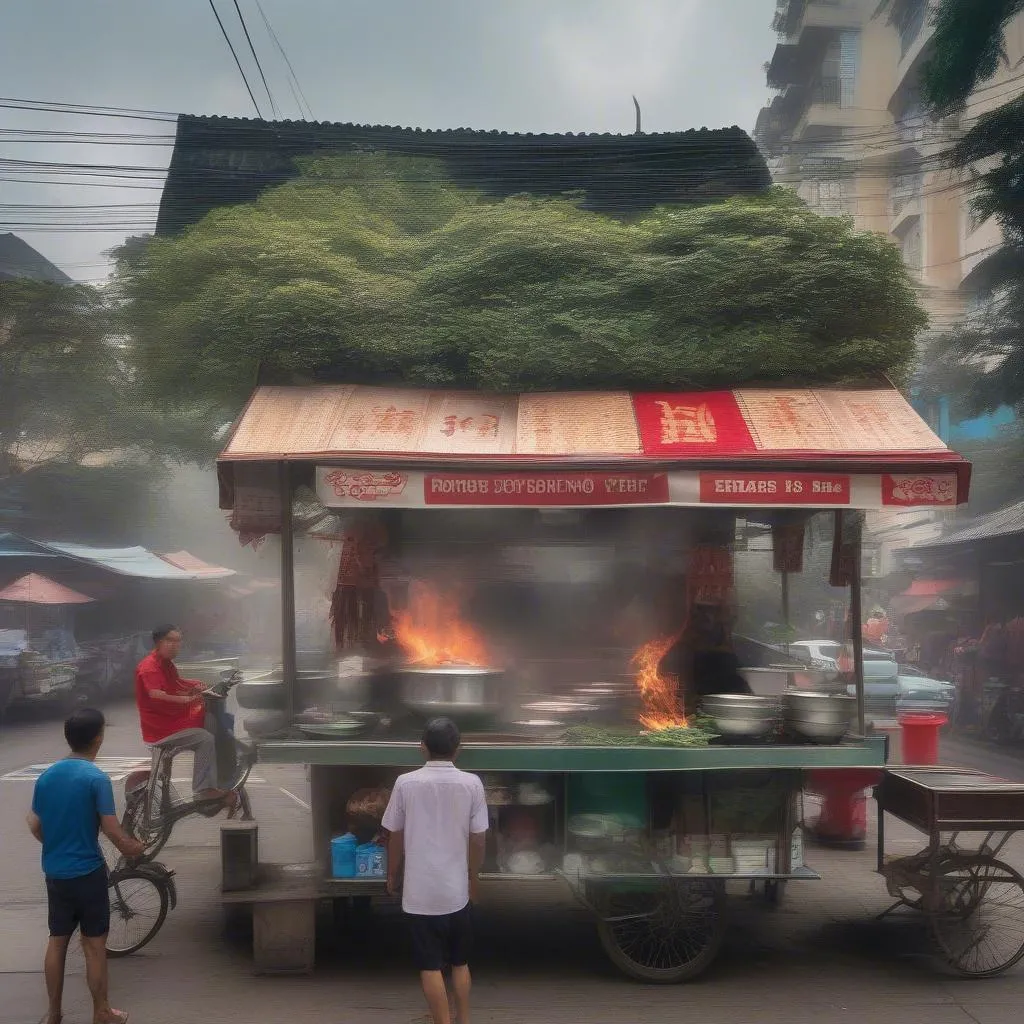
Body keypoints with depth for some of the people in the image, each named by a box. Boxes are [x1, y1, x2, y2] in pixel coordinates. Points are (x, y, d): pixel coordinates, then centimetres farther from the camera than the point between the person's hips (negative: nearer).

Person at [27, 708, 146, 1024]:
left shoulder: (46, 776, 0)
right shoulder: (96, 778, -18)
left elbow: (34, 826, 7)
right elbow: (111, 829, -18)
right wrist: (132, 848, 1)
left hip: (54, 872, 6)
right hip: (87, 872, -5)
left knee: (56, 941, 15)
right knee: (94, 944, 5)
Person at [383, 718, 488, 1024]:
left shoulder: (406, 783, -8)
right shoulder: (471, 784, -7)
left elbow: (395, 837, -1)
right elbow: (478, 839, -2)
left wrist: (393, 876, 15)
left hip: (420, 891, -2)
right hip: (457, 889, 2)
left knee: (430, 967, 5)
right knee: (460, 962, 18)